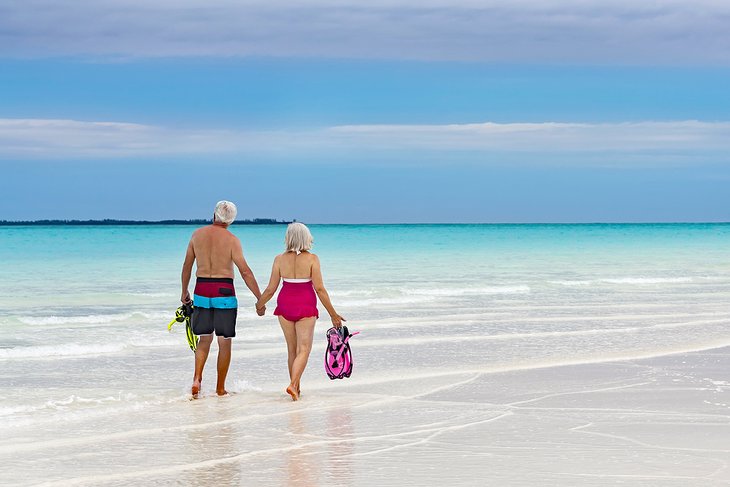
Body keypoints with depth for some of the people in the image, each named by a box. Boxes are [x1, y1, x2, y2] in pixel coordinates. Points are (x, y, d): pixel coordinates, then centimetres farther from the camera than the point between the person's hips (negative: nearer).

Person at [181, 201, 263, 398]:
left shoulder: (197, 234, 4)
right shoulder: (232, 240, -8)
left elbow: (187, 266, 11)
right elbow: (245, 271, -10)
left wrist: (184, 292, 24)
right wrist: (260, 298, -6)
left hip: (201, 290, 3)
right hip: (223, 291, -3)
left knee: (205, 338, 16)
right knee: (224, 342, 7)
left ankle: (197, 378, -4)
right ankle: (220, 389, 10)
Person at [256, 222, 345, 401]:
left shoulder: (280, 259, -1)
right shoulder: (312, 259, -8)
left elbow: (271, 289, 1)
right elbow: (319, 288, -10)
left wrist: (259, 305, 20)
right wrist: (333, 314, -4)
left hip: (285, 305, 3)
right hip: (306, 306, -3)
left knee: (292, 349, 15)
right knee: (304, 349, -3)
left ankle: (296, 387, 21)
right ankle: (293, 384, -22)